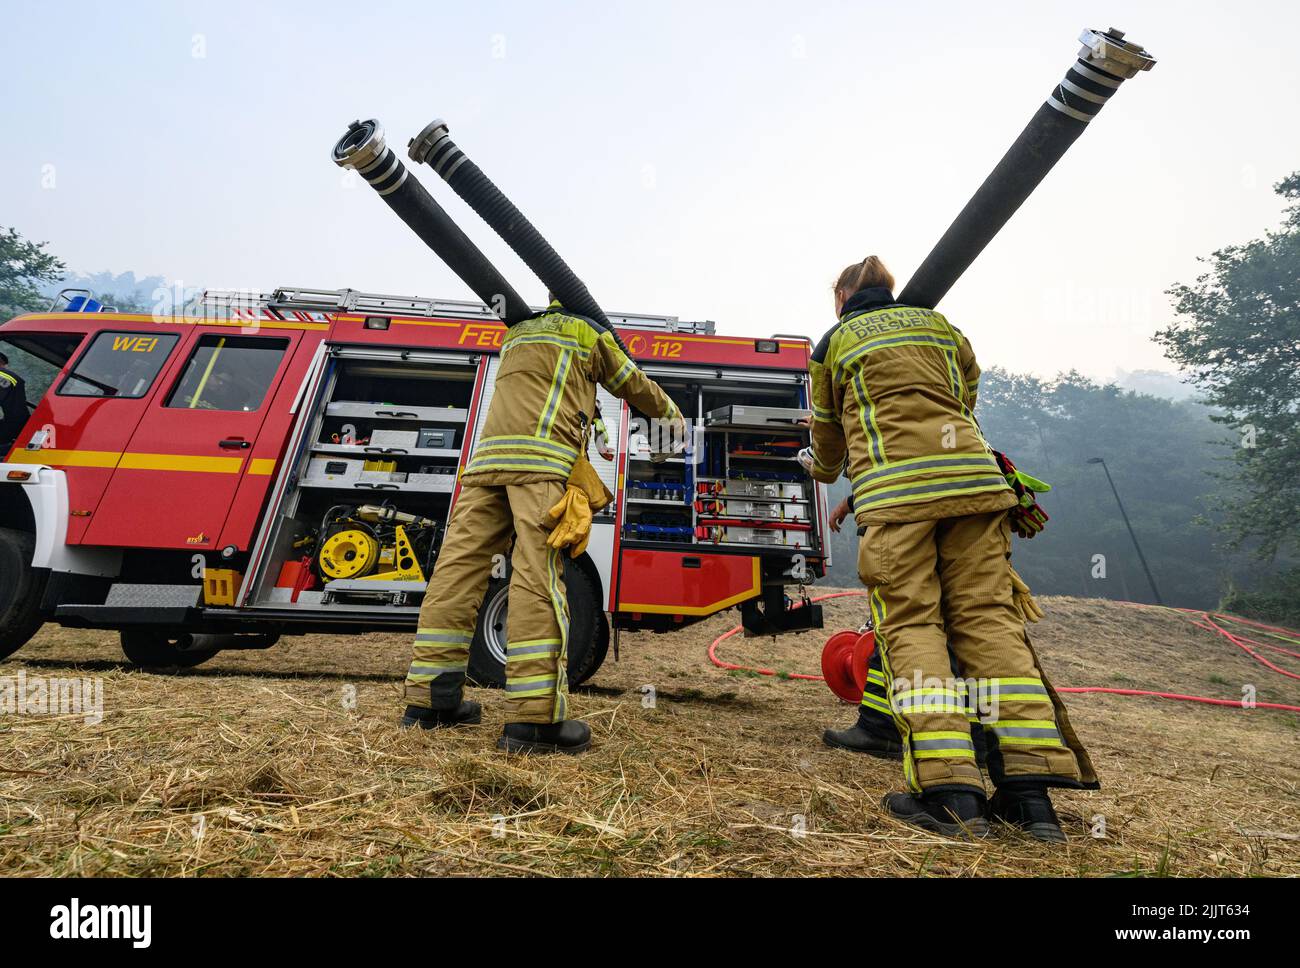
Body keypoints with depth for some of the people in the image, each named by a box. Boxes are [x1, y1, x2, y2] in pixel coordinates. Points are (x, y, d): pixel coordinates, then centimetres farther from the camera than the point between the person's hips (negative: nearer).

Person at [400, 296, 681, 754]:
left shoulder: (516, 336, 34)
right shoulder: (587, 331, 18)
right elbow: (633, 384, 28)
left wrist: (587, 427, 59)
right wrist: (671, 413, 47)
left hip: (488, 457, 7)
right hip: (540, 459, -6)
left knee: (460, 566, 1)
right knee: (538, 575, -15)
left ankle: (430, 699, 5)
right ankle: (534, 716, -19)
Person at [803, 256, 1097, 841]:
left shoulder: (835, 342, 17)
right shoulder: (937, 323, 26)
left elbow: (828, 432, 26)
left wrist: (821, 468, 47)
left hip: (893, 486, -4)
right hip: (972, 474, 5)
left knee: (910, 624, -5)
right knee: (988, 617, 3)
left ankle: (949, 789, -13)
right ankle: (1030, 788, 1)